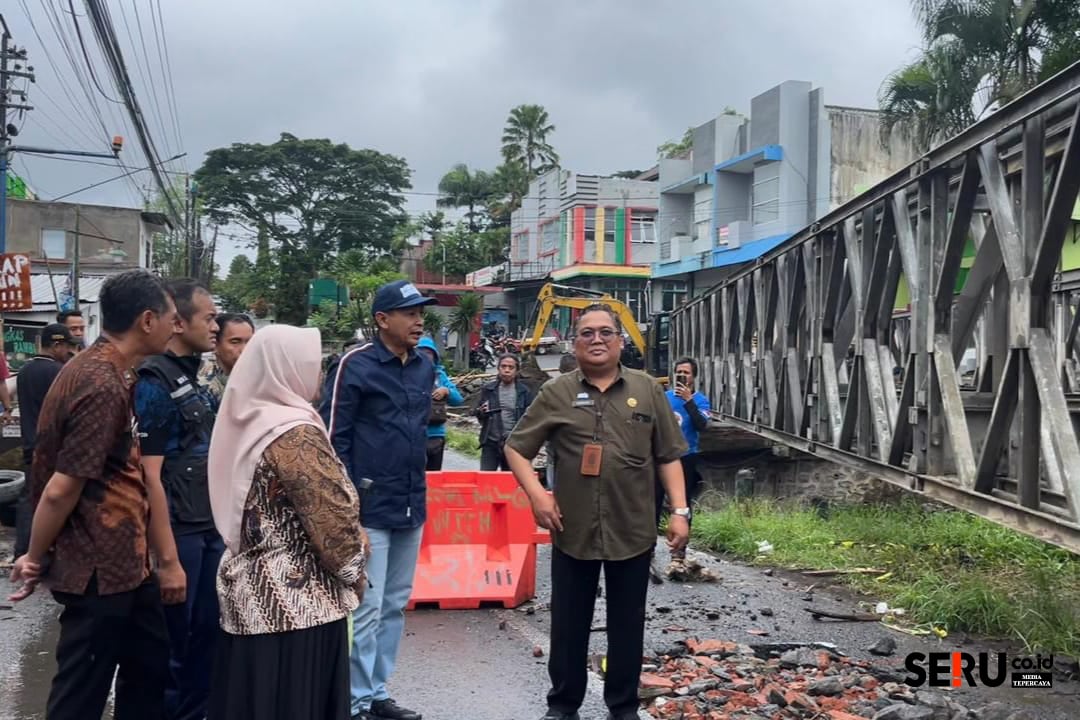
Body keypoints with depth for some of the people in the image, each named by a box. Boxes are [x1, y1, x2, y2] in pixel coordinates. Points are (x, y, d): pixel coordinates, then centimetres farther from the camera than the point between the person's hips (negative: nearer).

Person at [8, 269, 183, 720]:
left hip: (123, 561, 10)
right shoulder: (103, 385, -23)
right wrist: (35, 561, -7)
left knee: (149, 665, 21)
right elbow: (60, 490, -22)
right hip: (99, 568, -10)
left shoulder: (111, 375, 11)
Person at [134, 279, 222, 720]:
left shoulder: (193, 378, 12)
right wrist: (164, 544, -18)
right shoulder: (156, 383, -13)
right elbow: (150, 472, -17)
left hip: (209, 526, 8)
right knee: (173, 635, 3)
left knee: (208, 628, 15)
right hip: (179, 531, -8)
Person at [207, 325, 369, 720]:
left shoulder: (245, 420, 6)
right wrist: (354, 571, 0)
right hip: (295, 600, -8)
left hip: (250, 589, 8)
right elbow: (332, 517, -18)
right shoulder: (294, 432, -18)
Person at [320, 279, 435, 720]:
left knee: (395, 607, 14)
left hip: (411, 508, 7)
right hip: (370, 509, -7)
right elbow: (333, 439, -11)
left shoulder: (424, 369, 10)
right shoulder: (355, 366, -10)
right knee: (365, 610, -2)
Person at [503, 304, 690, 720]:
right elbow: (516, 448, 4)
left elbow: (668, 456, 6)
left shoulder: (646, 390, 4)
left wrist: (680, 510, -1)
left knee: (627, 624, 12)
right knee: (568, 624, 10)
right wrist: (537, 494, -10)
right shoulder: (556, 394, 1)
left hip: (633, 531, 1)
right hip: (573, 531, 0)